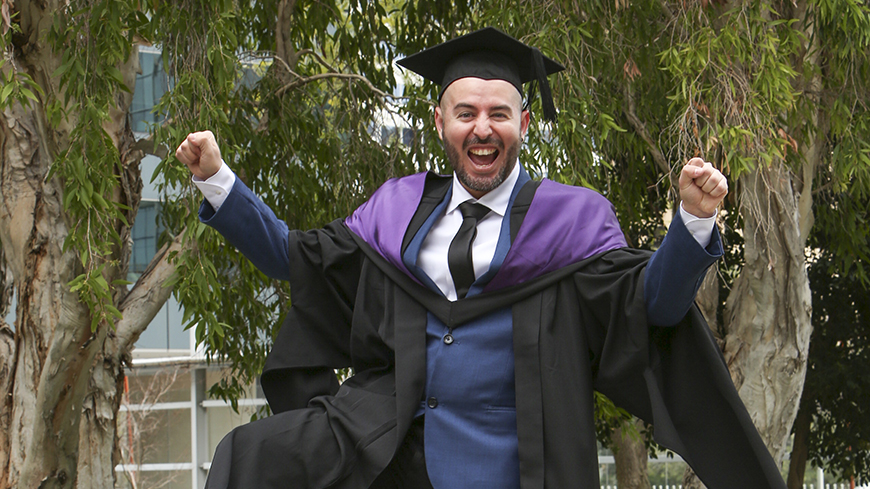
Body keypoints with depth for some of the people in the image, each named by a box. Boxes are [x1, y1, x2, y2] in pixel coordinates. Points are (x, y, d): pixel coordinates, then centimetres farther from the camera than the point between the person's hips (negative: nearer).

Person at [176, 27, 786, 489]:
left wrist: (694, 220, -28)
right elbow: (299, 259, 15)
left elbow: (650, 301, -10)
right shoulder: (399, 209, 11)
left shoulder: (570, 217, 0)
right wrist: (218, 180, 7)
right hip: (389, 438, 3)